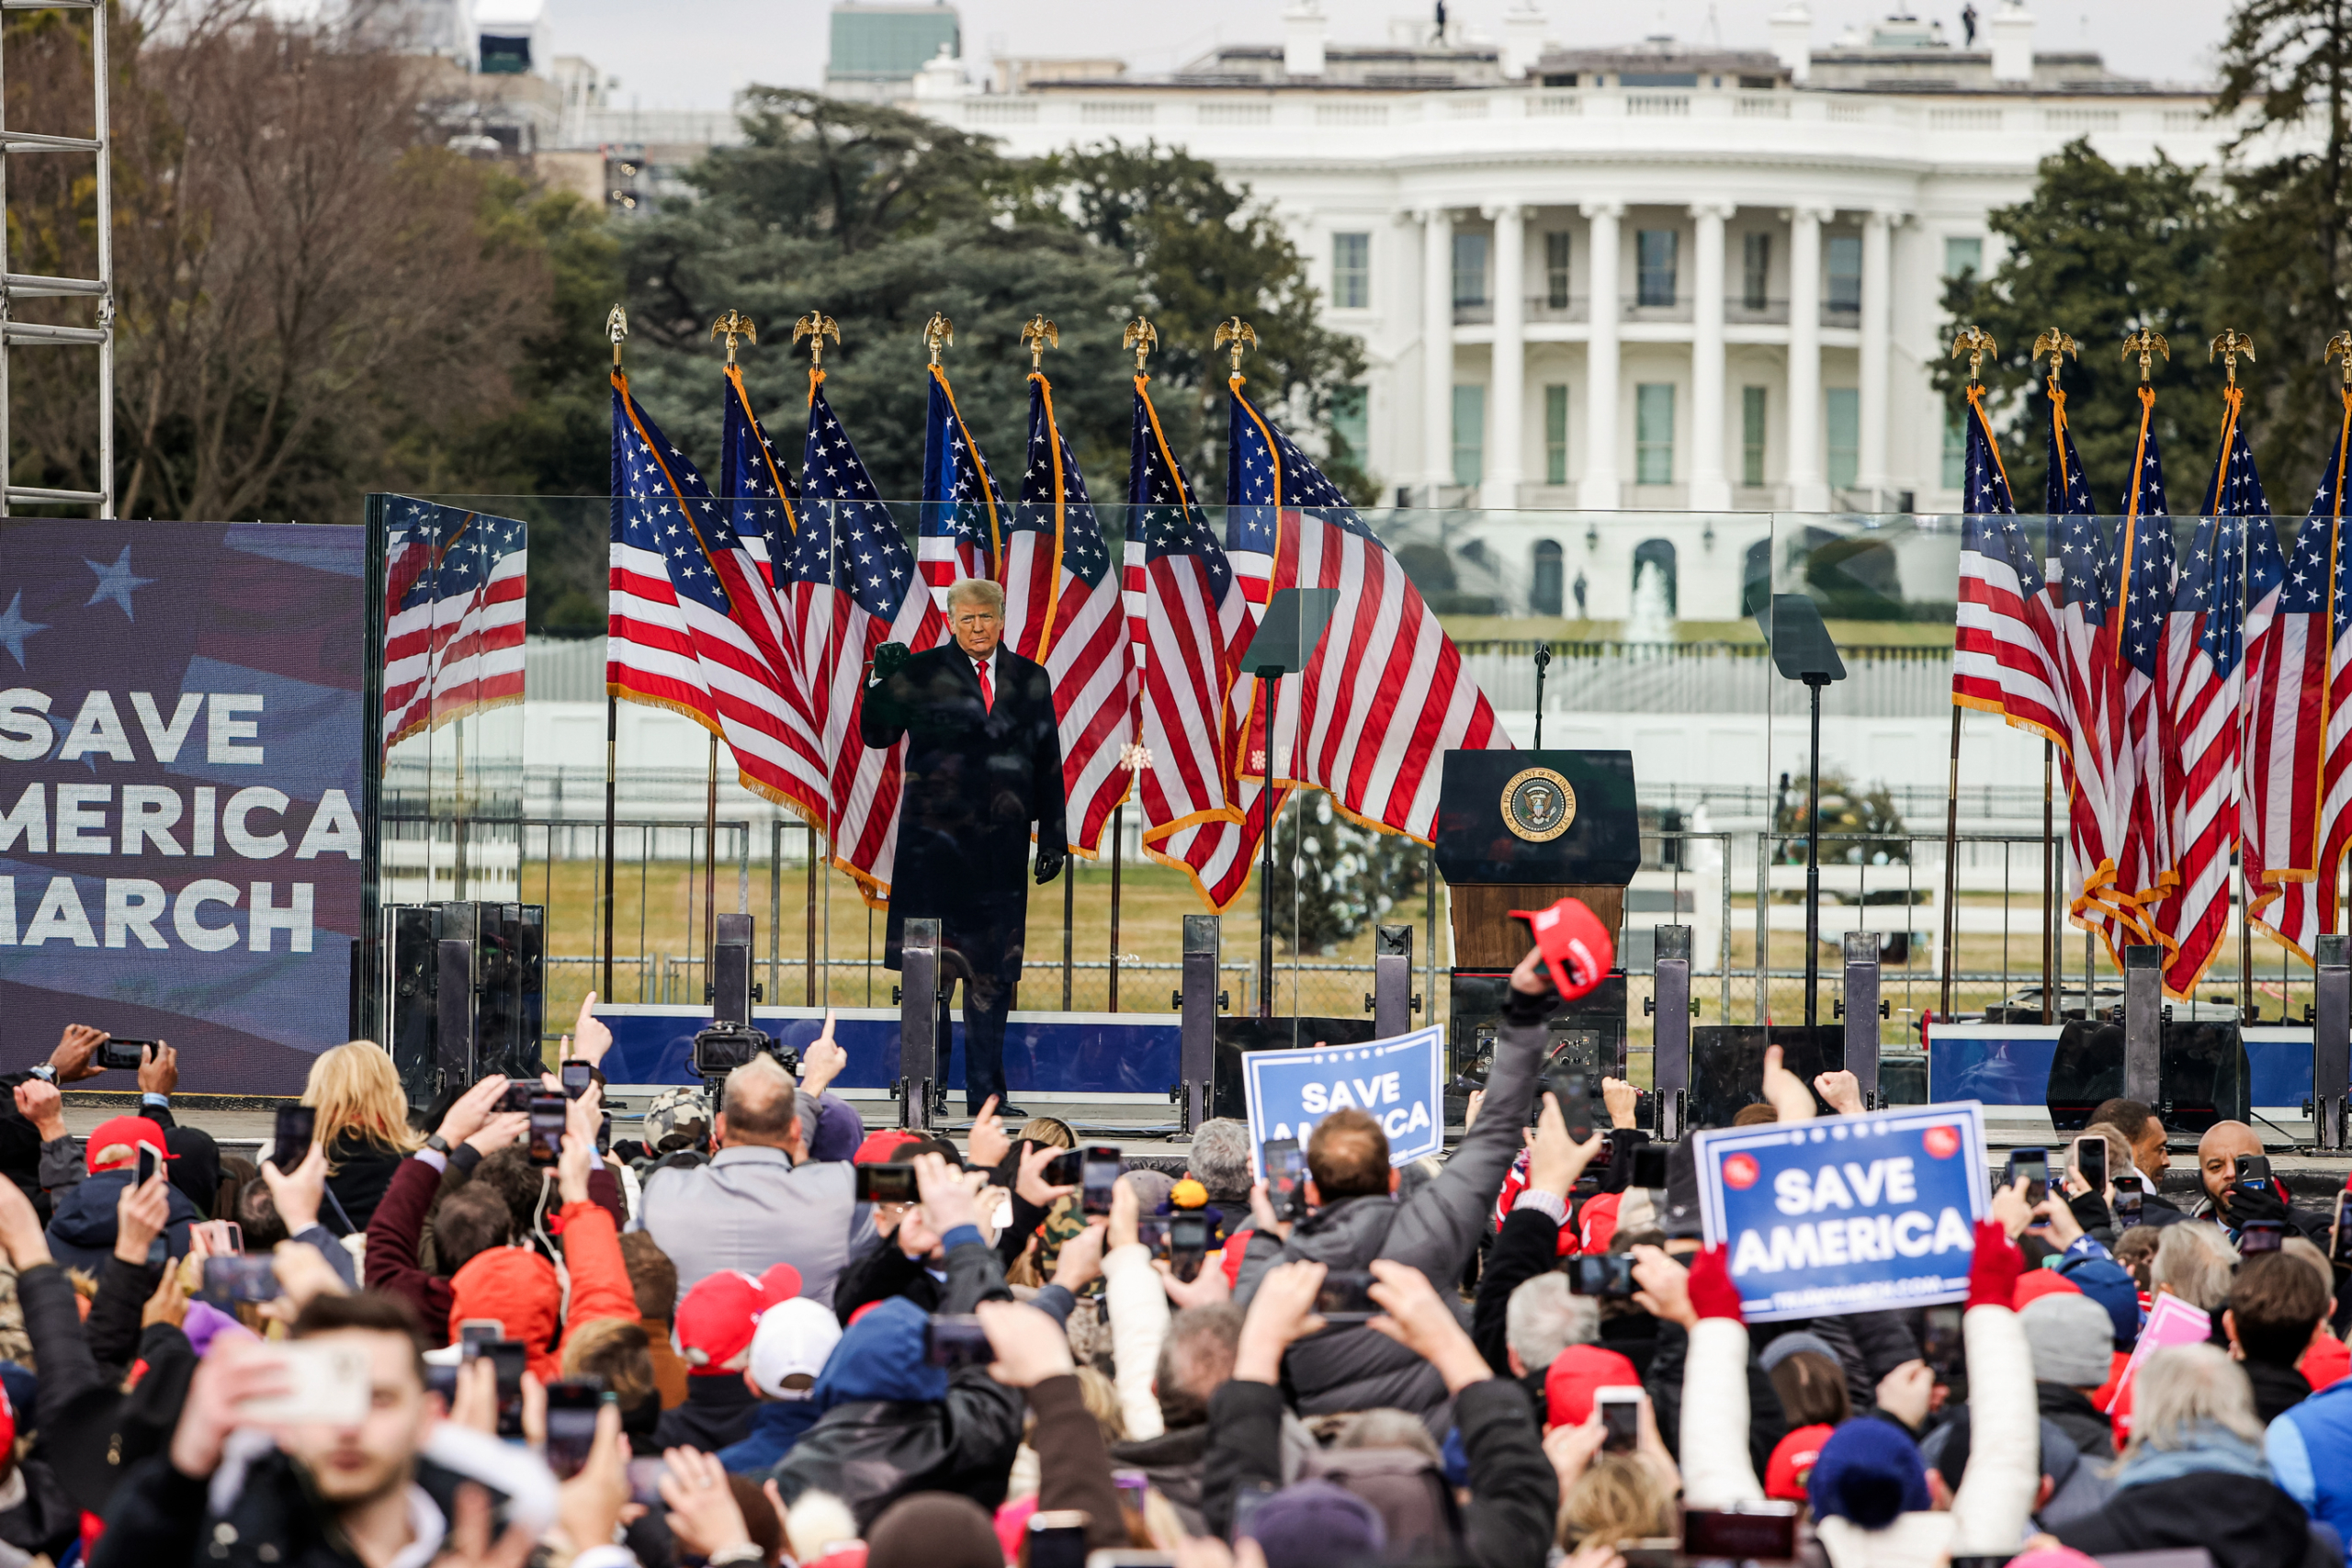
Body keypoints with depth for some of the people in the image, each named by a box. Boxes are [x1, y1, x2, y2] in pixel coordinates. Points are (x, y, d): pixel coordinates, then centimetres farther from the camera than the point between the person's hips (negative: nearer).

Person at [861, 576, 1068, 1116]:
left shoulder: (1030, 681, 12)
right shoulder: (921, 674, 4)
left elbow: (1048, 765, 14)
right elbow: (877, 734, -1)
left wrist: (1053, 837, 10)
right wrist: (883, 682, -18)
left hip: (1001, 843, 3)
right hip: (933, 838, -3)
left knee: (993, 969, 2)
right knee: (931, 963, -6)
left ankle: (985, 1092, 6)